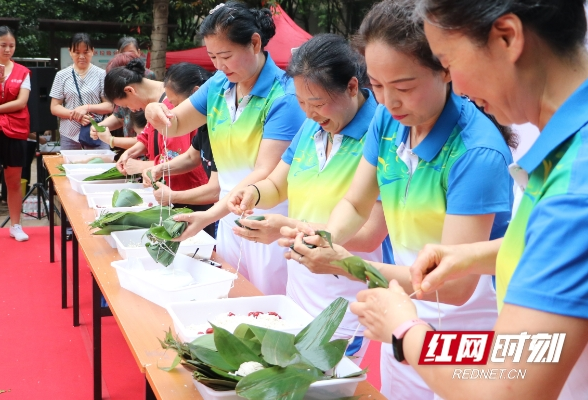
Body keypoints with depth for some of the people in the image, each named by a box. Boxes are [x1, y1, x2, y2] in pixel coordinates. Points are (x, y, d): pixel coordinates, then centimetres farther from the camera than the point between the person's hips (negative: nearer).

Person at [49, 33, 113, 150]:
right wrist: (75, 115, -12)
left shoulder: (101, 75, 2)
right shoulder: (62, 75, 6)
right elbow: (54, 108, 5)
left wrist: (87, 107, -15)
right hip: (70, 136, 1)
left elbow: (109, 106, 0)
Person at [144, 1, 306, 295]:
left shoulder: (284, 97, -17)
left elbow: (265, 174, -23)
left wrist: (209, 215, -32)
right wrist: (157, 114, -11)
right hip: (228, 218, 6)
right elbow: (176, 125, 14)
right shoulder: (218, 85, 4)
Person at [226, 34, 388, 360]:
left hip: (347, 297, -7)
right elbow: (277, 187, 15)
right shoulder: (310, 129, 4)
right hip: (300, 283, 7)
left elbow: (370, 235, -21)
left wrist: (289, 227, -27)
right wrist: (254, 193, -8)